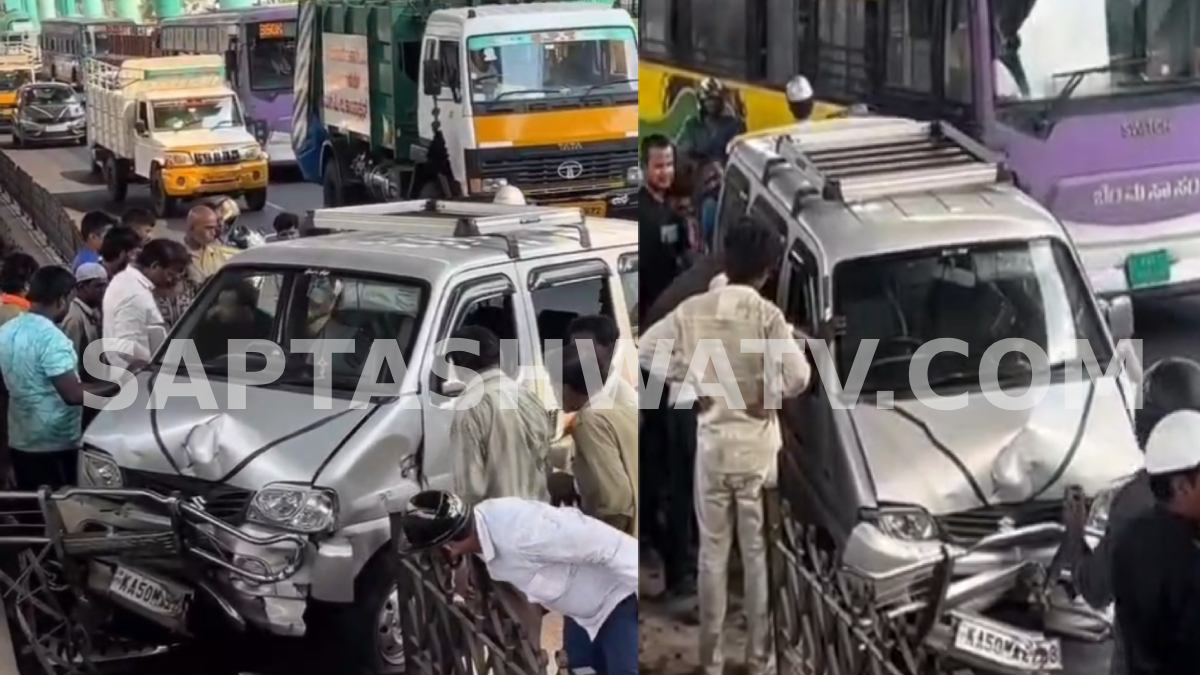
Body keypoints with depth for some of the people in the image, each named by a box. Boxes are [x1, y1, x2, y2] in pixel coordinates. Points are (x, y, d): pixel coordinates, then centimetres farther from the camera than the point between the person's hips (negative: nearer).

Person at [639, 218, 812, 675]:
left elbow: (646, 350, -1)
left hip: (711, 444, 3)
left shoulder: (693, 309, -3)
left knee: (712, 553, 11)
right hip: (757, 446, -3)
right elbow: (798, 377, -21)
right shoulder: (767, 314, -13)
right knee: (760, 554, 8)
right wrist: (774, 395, -1)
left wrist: (689, 381, 5)